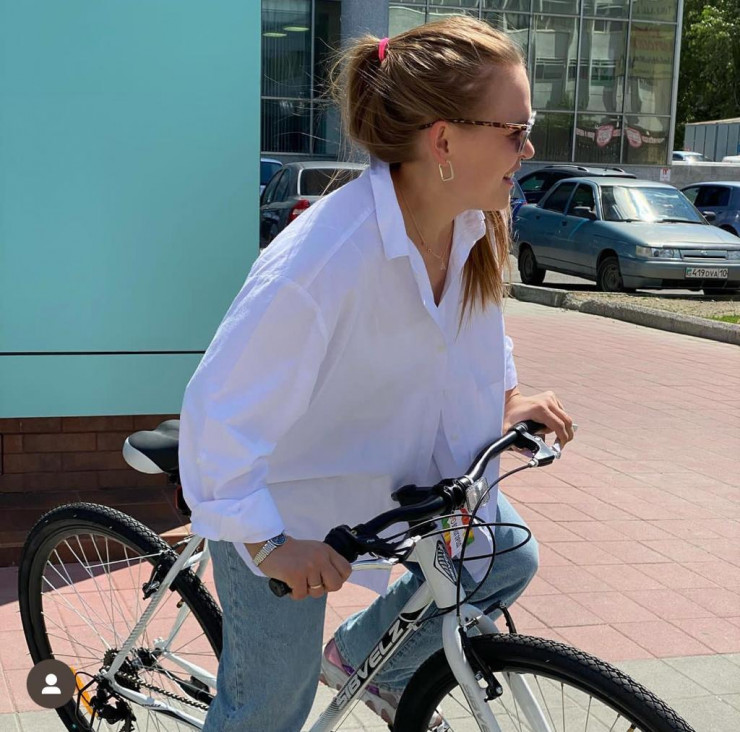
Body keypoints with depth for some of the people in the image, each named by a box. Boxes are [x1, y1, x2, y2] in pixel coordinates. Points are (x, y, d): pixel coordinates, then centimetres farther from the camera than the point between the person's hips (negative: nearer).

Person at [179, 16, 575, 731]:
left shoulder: (474, 219, -13)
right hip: (282, 482, -7)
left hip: (395, 451, 7)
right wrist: (270, 545, -30)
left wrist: (505, 396, 7)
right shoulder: (322, 260, -38)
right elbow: (219, 411, -34)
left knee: (505, 558, 10)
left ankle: (365, 662, 32)